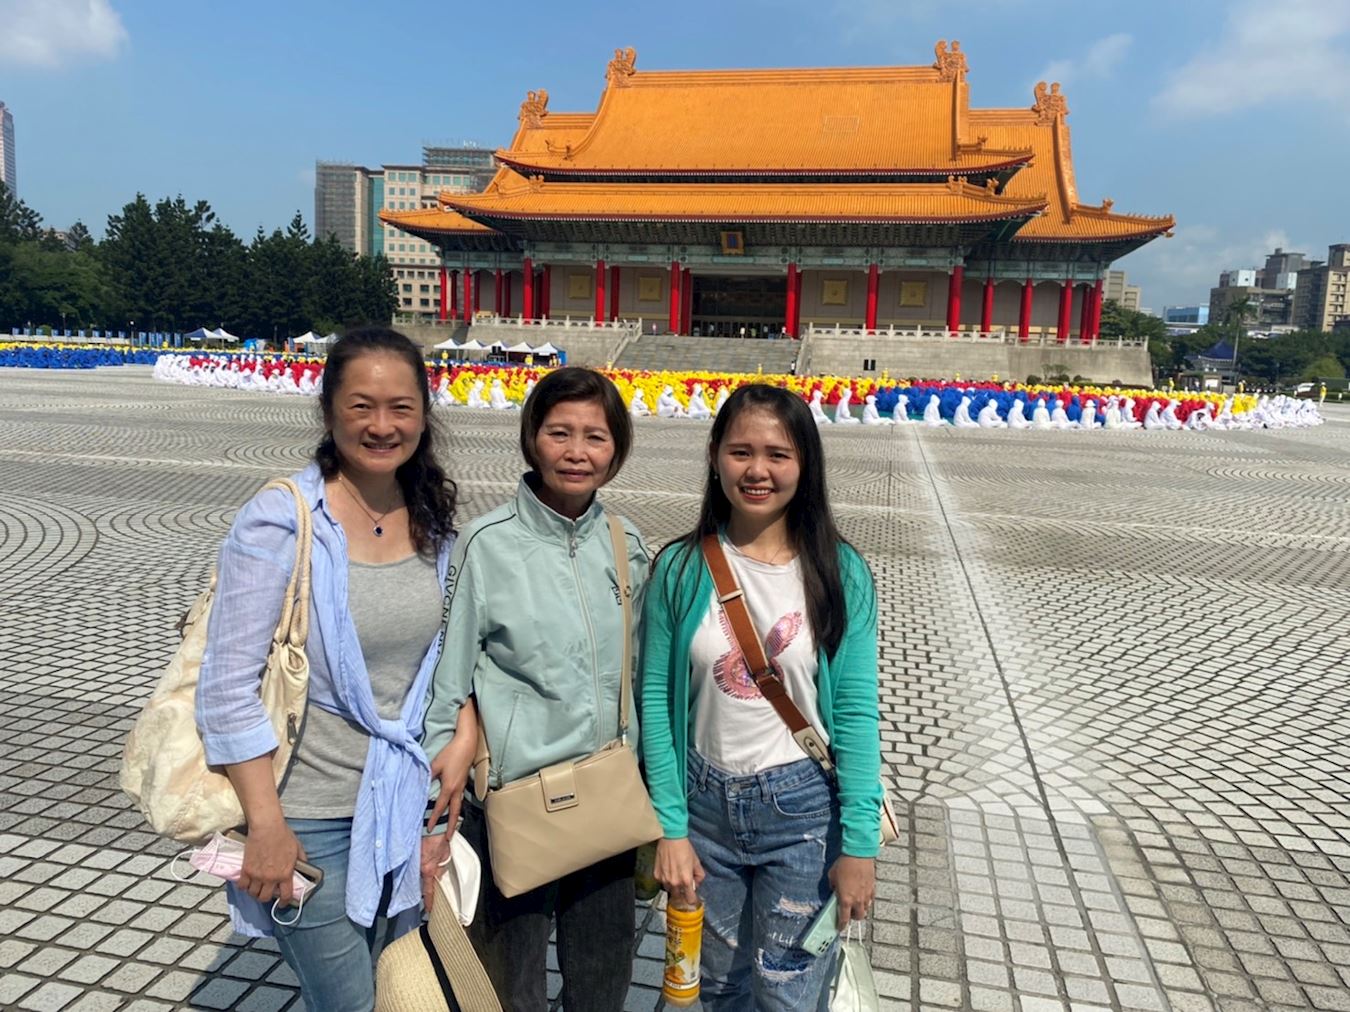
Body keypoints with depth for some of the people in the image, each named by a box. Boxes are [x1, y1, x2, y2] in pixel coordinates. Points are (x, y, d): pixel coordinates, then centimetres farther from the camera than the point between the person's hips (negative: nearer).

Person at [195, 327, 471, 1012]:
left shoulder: (433, 521, 0)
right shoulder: (280, 520, -17)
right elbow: (229, 687, -16)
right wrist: (266, 825, -16)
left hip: (405, 804, 6)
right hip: (309, 817, -5)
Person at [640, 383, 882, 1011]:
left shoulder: (839, 572, -9)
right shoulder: (680, 569, -7)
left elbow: (855, 711, -7)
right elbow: (656, 700, -4)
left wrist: (860, 842, -8)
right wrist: (670, 827, -6)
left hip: (802, 809, -1)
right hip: (705, 802, 2)